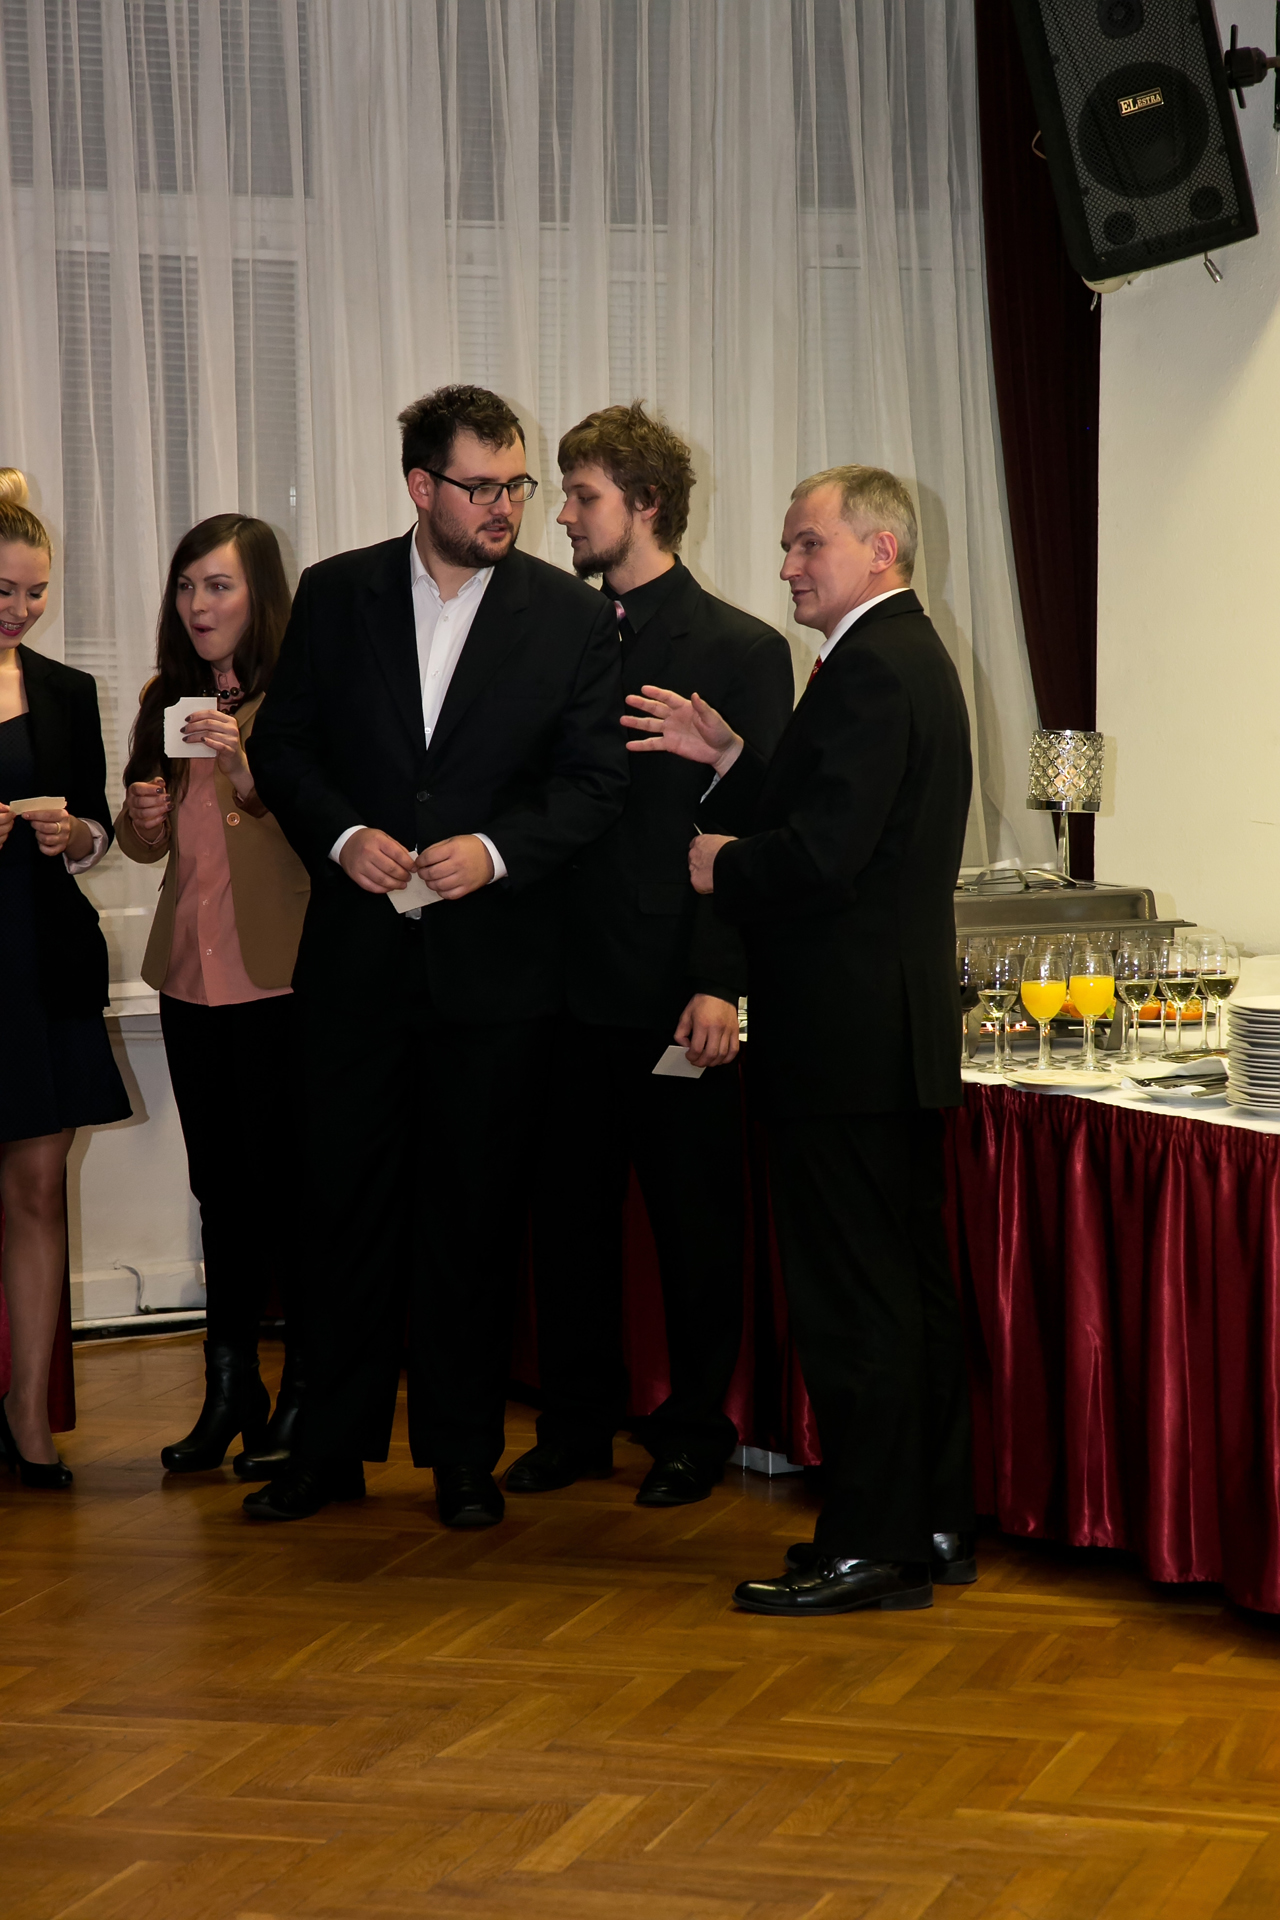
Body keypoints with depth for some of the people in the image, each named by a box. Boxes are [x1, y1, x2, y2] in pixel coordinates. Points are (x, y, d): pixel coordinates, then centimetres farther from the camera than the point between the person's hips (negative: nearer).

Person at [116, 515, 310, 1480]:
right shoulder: (167, 698, 12)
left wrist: (247, 768, -26)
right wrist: (142, 820, 0)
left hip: (280, 975, -6)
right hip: (192, 973, 6)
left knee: (283, 1182, -1)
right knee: (220, 1185, 12)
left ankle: (301, 1397, 9)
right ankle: (231, 1391, 20)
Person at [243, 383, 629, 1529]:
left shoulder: (573, 617, 0)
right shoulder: (336, 596, 4)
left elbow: (595, 781, -2)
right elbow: (282, 745, 6)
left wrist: (494, 850, -16)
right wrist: (342, 835, -12)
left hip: (495, 956, -1)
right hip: (357, 954, 1)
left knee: (476, 1215, 6)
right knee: (349, 1204, 7)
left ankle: (463, 1454, 17)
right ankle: (335, 1447, 18)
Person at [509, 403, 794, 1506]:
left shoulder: (741, 650, -4)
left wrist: (720, 984, -16)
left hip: (676, 994, -5)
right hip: (570, 989, 5)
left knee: (695, 1225, 5)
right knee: (570, 1216, 11)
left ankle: (695, 1430, 18)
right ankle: (578, 1424, 23)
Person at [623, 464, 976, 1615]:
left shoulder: (870, 670, -16)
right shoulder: (911, 657, 17)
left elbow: (822, 856, -24)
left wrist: (720, 866, -6)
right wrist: (732, 759, 10)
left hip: (847, 1033, -11)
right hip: (900, 1030, 11)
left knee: (851, 1292, -5)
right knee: (910, 1275, 14)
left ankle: (871, 1548, 0)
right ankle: (936, 1522, 22)